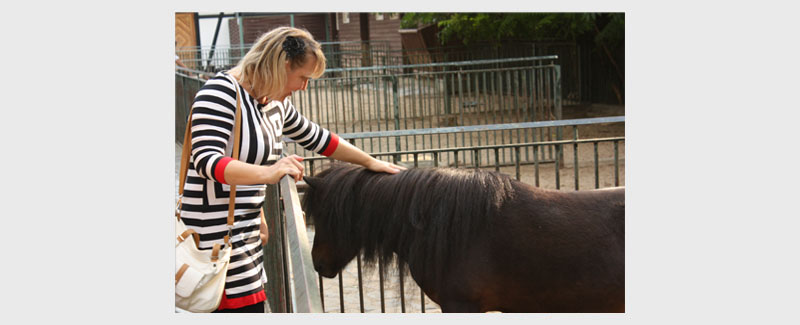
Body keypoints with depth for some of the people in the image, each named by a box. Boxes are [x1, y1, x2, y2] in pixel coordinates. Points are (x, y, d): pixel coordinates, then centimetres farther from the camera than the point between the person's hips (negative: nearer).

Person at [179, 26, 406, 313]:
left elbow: (315, 138, 25)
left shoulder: (275, 102, 11)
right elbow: (206, 160, -27)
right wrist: (268, 173, -42)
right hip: (214, 234, -9)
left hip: (245, 233, 9)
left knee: (251, 304, 13)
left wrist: (371, 162, 27)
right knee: (244, 307, -9)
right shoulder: (221, 93, -16)